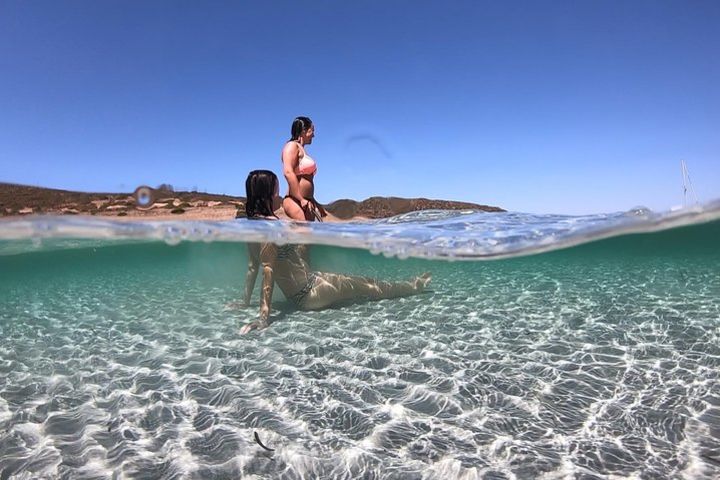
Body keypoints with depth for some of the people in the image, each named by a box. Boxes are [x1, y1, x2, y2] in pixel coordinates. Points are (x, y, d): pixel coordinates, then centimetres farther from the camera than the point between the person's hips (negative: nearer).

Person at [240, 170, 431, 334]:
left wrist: (246, 301, 18)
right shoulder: (271, 224, -25)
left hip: (297, 297, 9)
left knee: (359, 282, 24)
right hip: (309, 294, -9)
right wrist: (264, 316, -33)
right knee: (364, 285, 11)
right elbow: (268, 270, -31)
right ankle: (412, 286, 34)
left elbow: (252, 267, 11)